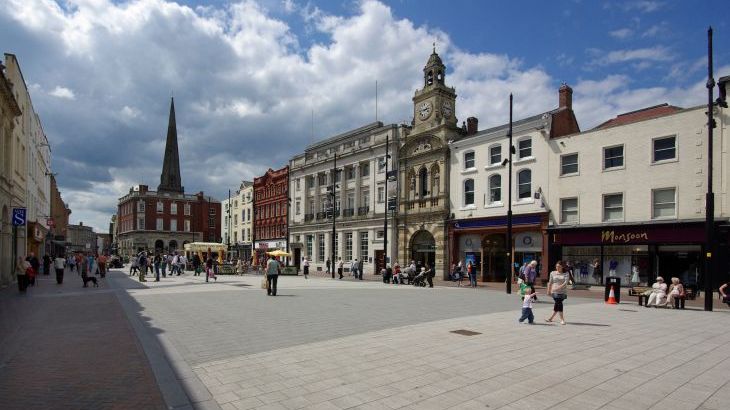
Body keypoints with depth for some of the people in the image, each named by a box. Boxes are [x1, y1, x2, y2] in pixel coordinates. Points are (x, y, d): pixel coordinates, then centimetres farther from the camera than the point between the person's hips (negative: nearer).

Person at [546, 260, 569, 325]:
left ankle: (551, 318, 17)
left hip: (563, 292, 0)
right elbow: (550, 282, 10)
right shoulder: (552, 273, 4)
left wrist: (558, 288, -21)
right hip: (555, 292, 0)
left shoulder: (566, 274, 0)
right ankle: (562, 319, 3)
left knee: (557, 305, 3)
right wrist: (548, 291, 12)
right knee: (559, 304, -5)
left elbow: (565, 283, -12)